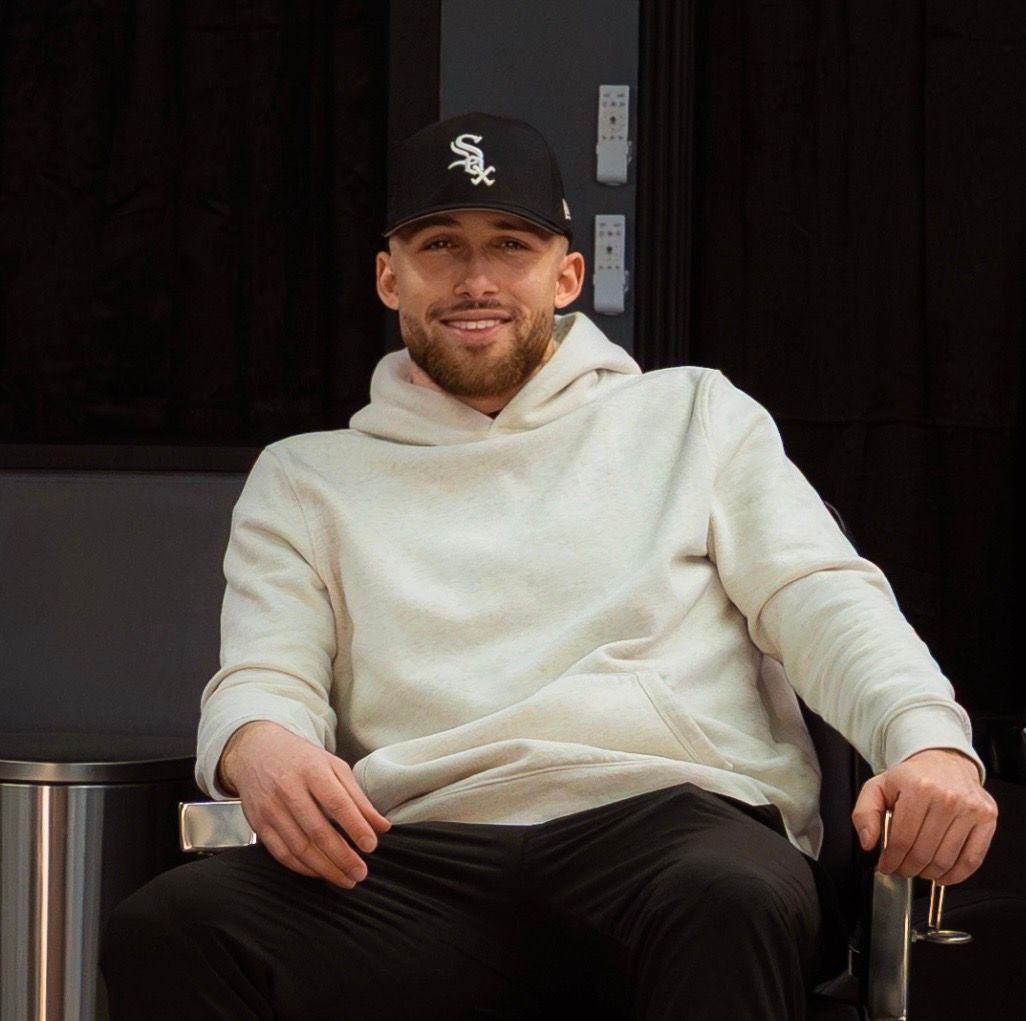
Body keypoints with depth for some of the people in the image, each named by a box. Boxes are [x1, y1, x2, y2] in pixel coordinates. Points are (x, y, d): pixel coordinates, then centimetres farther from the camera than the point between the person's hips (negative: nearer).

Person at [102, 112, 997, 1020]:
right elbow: (262, 679, 14)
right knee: (169, 930, -30)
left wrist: (929, 739, -10)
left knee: (727, 906, -41)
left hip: (678, 817, -1)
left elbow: (826, 601, 13)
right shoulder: (307, 478, 27)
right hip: (422, 863, 2)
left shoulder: (694, 416, 24)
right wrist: (260, 744, -14)